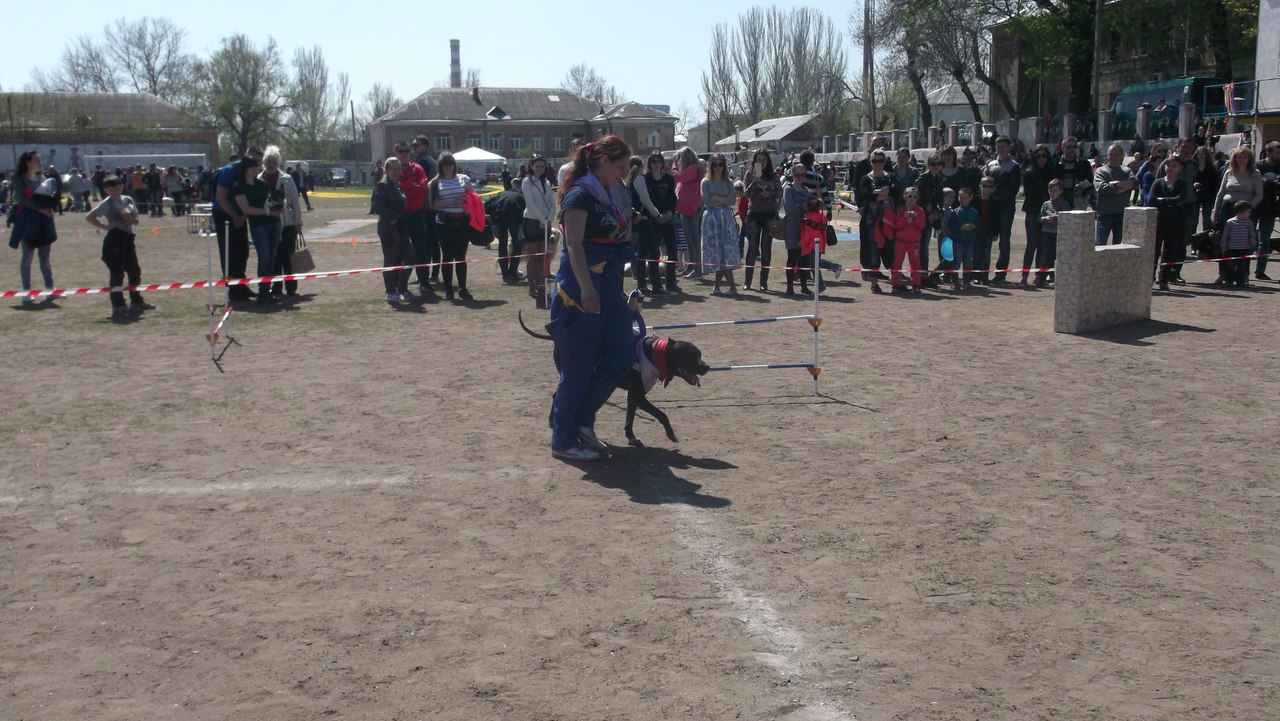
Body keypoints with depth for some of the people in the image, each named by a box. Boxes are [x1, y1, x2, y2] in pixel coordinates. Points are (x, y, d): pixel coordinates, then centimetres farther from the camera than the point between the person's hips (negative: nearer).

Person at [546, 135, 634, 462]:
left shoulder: (604, 196, 16)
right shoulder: (580, 195, -12)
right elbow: (574, 244, -23)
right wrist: (586, 287, -33)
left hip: (608, 288, 9)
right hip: (581, 291, -9)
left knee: (621, 356, 6)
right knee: (579, 367, -2)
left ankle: (582, 419, 20)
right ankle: (564, 441, 10)